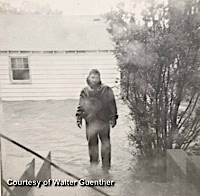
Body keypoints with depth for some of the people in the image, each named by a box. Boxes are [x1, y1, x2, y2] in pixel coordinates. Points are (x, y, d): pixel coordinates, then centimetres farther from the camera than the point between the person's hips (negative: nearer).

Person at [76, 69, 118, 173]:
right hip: (90, 122, 2)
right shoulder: (84, 92, 7)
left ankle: (106, 167, 12)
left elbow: (112, 105, 3)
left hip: (104, 121, -2)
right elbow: (80, 106, 14)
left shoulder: (106, 90, 0)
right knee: (92, 144, 9)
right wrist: (79, 117, 11)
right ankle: (93, 166, 26)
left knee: (106, 144, -1)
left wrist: (113, 117, 0)